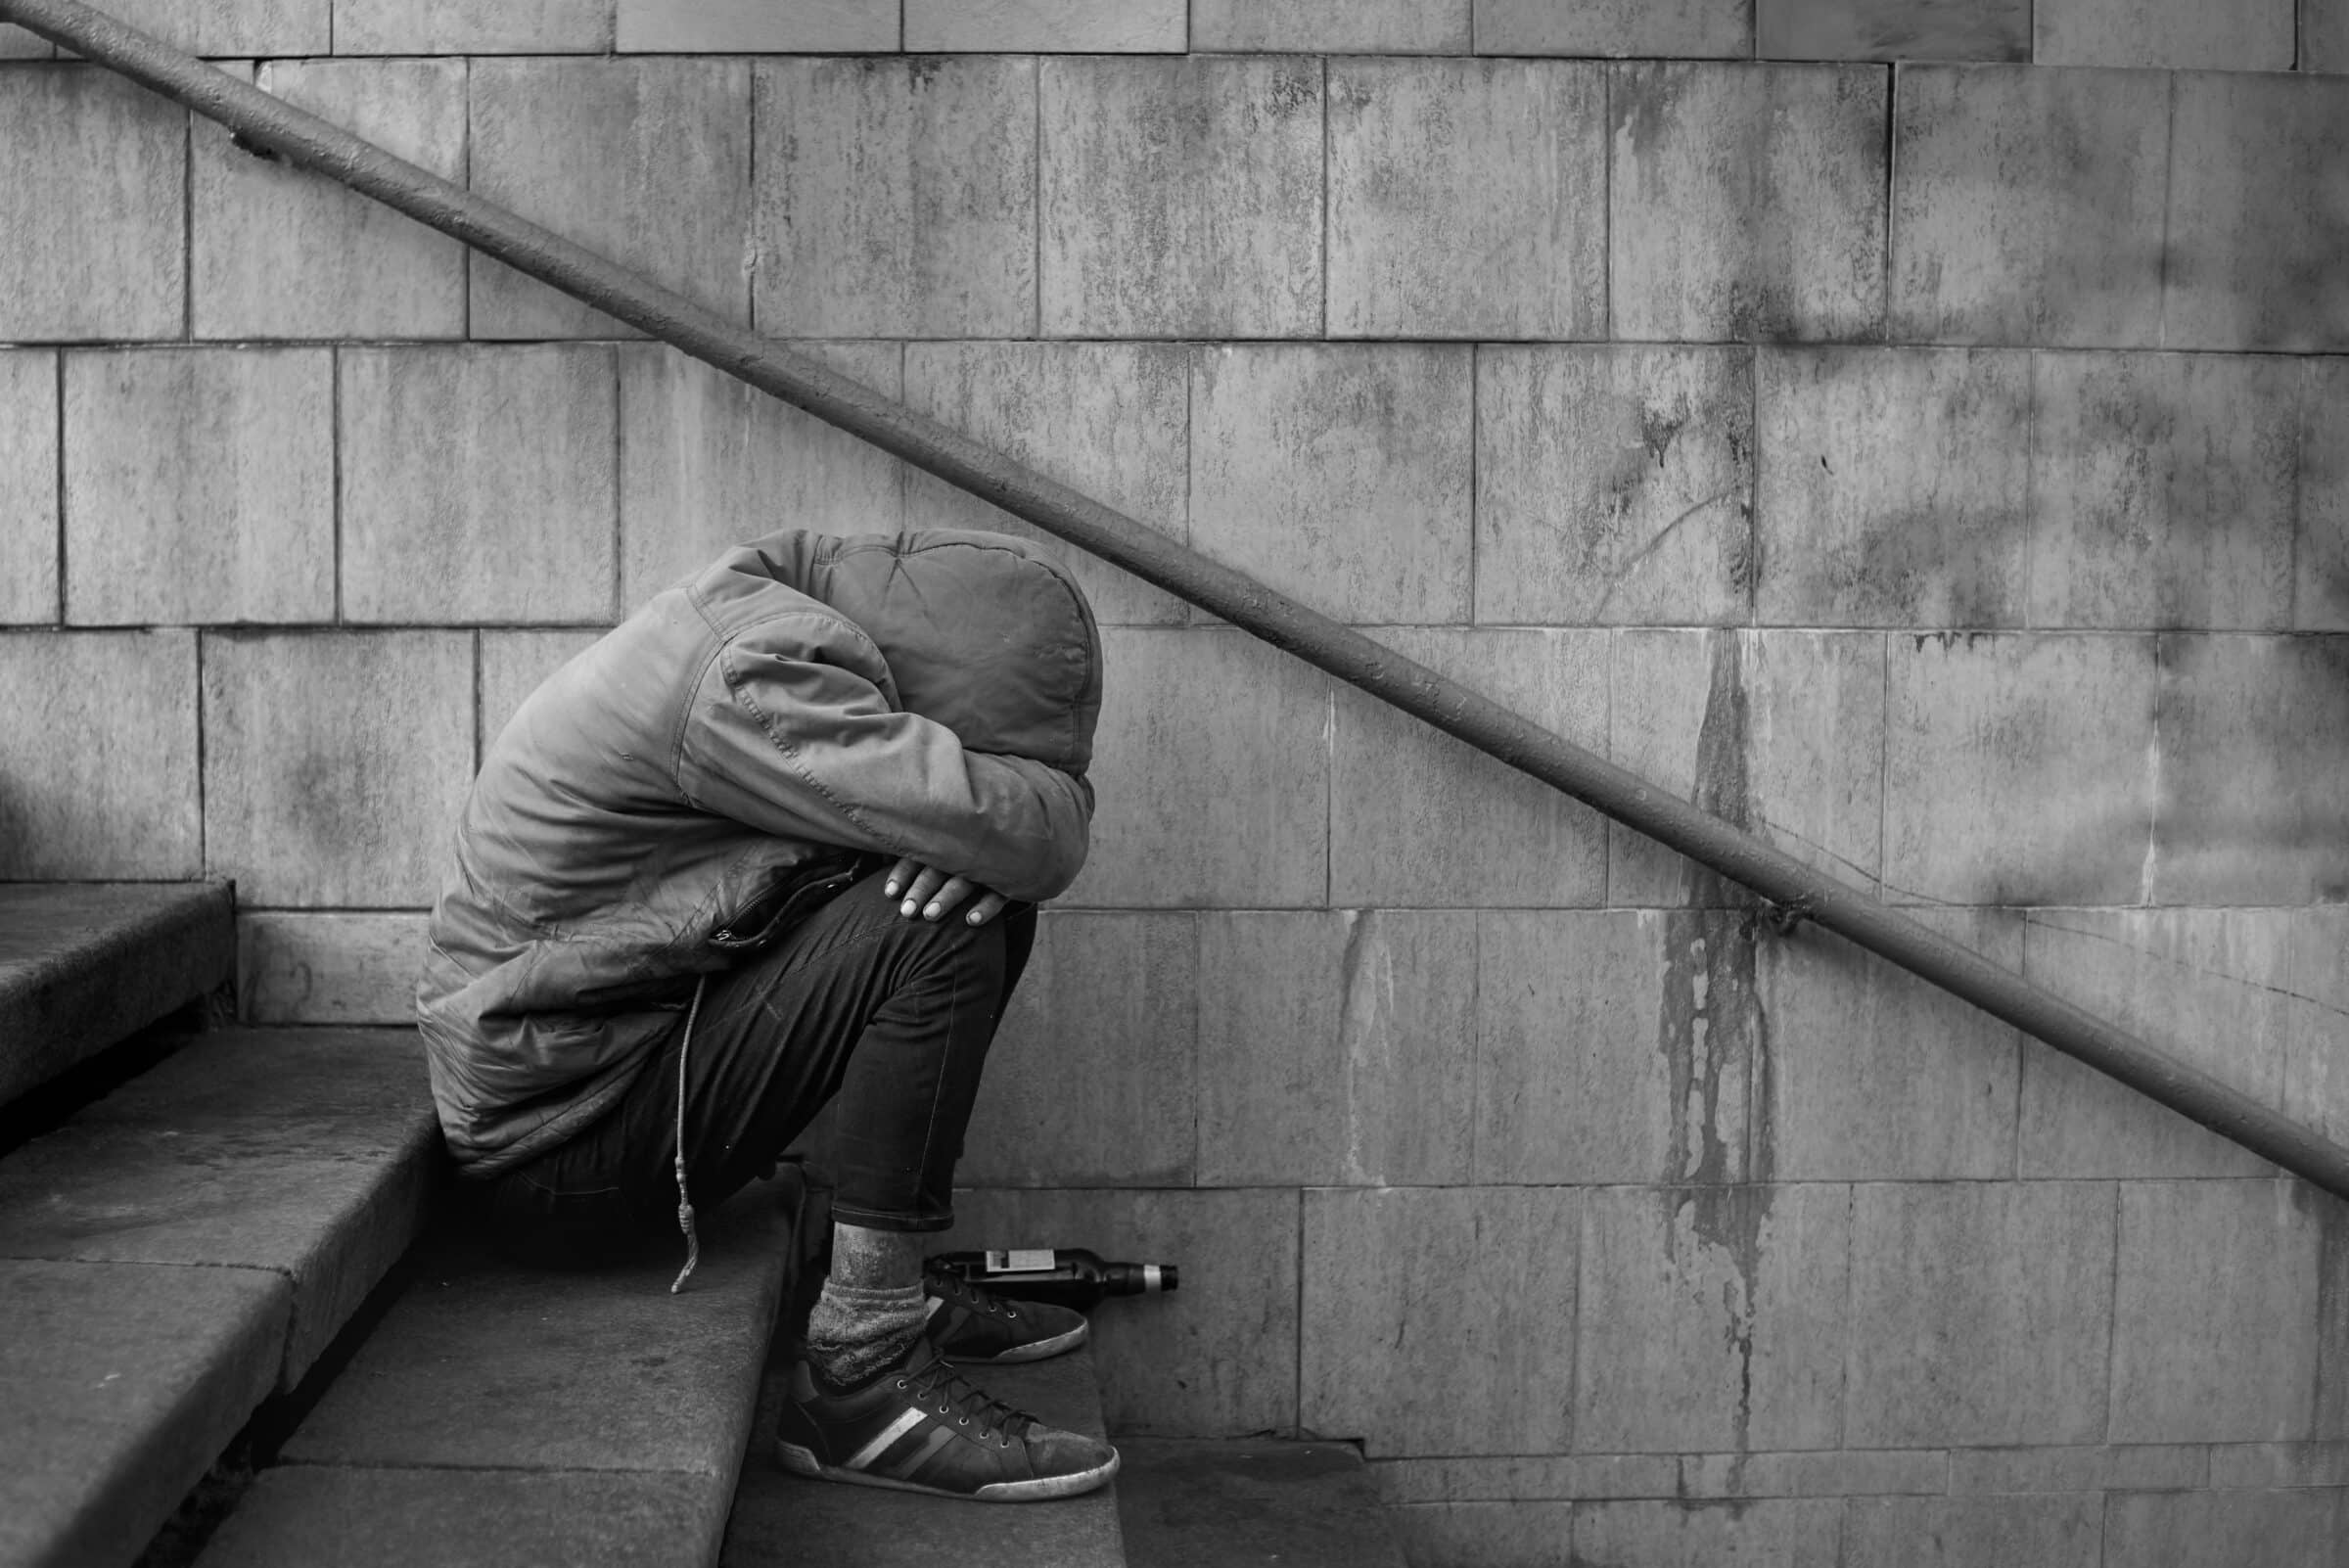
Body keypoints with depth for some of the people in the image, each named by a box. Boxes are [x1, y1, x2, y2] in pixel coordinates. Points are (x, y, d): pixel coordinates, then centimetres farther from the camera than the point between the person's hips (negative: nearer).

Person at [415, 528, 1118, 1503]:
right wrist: (1050, 803, -9)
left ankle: (896, 1287, 7)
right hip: (560, 1139, -9)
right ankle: (859, 1373, -19)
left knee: (987, 897, 4)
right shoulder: (748, 681, -26)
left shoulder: (781, 615, 2)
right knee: (937, 926, -24)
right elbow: (1029, 834, -33)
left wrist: (979, 839, -16)